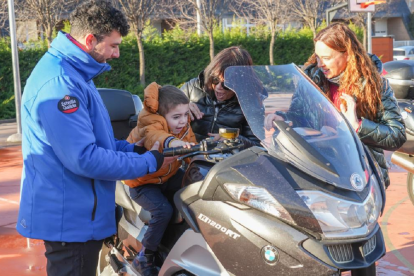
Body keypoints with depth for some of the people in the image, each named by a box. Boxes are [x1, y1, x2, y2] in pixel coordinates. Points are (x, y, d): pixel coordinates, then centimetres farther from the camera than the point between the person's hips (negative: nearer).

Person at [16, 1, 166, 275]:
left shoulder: (73, 73, 11)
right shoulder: (59, 83, -24)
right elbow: (84, 159, -28)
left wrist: (134, 148, 5)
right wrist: (148, 162, -17)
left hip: (80, 213, 10)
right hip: (69, 219, -10)